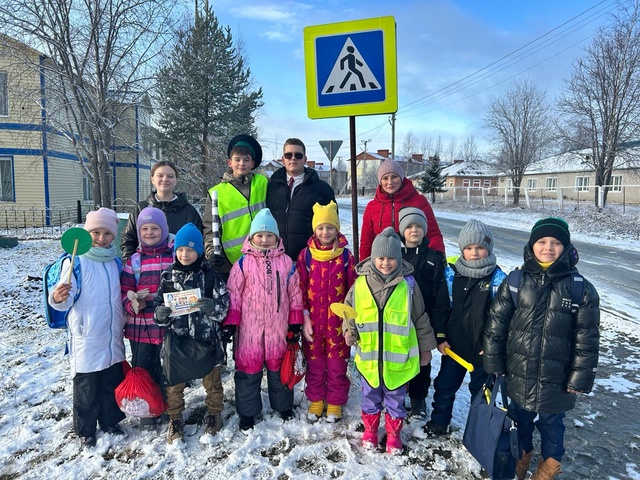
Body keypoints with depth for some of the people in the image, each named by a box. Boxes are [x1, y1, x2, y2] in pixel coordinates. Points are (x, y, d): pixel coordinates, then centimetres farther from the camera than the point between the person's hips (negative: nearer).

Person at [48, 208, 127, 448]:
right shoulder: (76, 261, -12)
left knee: (113, 383, 18)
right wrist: (58, 298, -40)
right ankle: (85, 430, 29)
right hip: (87, 340, -5)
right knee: (86, 388, 9)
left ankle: (110, 420, 38)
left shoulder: (115, 261, 4)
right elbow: (66, 299, -18)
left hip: (113, 339, 5)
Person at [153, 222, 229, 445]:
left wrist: (213, 307, -27)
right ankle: (175, 420, 35)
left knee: (212, 380, 16)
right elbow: (157, 305, 5)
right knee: (174, 384, 13)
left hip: (207, 339, -1)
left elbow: (224, 304, -6)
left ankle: (214, 415, 38)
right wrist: (160, 314, -17)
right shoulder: (168, 276, -1)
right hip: (176, 340, 2)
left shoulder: (209, 275, -7)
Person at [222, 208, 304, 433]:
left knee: (279, 366, 16)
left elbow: (294, 292, 5)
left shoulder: (286, 262, 0)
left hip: (278, 326, 1)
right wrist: (230, 321, -6)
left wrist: (296, 322, 4)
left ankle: (284, 405, 37)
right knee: (248, 367, 8)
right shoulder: (243, 262, -4)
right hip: (250, 327, -1)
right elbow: (233, 292, -3)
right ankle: (247, 412, 26)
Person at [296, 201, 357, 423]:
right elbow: (300, 288, -1)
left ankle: (335, 402, 29)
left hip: (338, 321, -1)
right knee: (314, 362, 14)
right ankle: (316, 400, 33)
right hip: (313, 321, 1)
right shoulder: (306, 255, -3)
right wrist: (304, 317, -6)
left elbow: (353, 288, -1)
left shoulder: (345, 255, -4)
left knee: (337, 363, 11)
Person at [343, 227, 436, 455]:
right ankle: (370, 429, 42)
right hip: (368, 355, 1)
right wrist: (349, 331, -9)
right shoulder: (361, 283, -7)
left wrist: (426, 348, 6)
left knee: (395, 398, 17)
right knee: (370, 395, 20)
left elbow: (420, 319, 1)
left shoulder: (408, 284, -9)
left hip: (398, 356, -1)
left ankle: (393, 433, 38)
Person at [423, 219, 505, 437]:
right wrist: (440, 337, -3)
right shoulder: (452, 274, -5)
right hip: (454, 345, 2)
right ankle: (438, 423, 34)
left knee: (480, 390, 17)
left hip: (483, 348, -2)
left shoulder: (497, 278, -11)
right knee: (444, 386, 14)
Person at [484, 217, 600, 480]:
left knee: (550, 423, 18)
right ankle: (522, 454, 46)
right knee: (519, 419, 20)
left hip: (555, 380, -1)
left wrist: (580, 379, -5)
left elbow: (587, 340, -5)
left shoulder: (582, 288, -8)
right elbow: (495, 325, -2)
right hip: (517, 376, 1)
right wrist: (494, 365, -1)